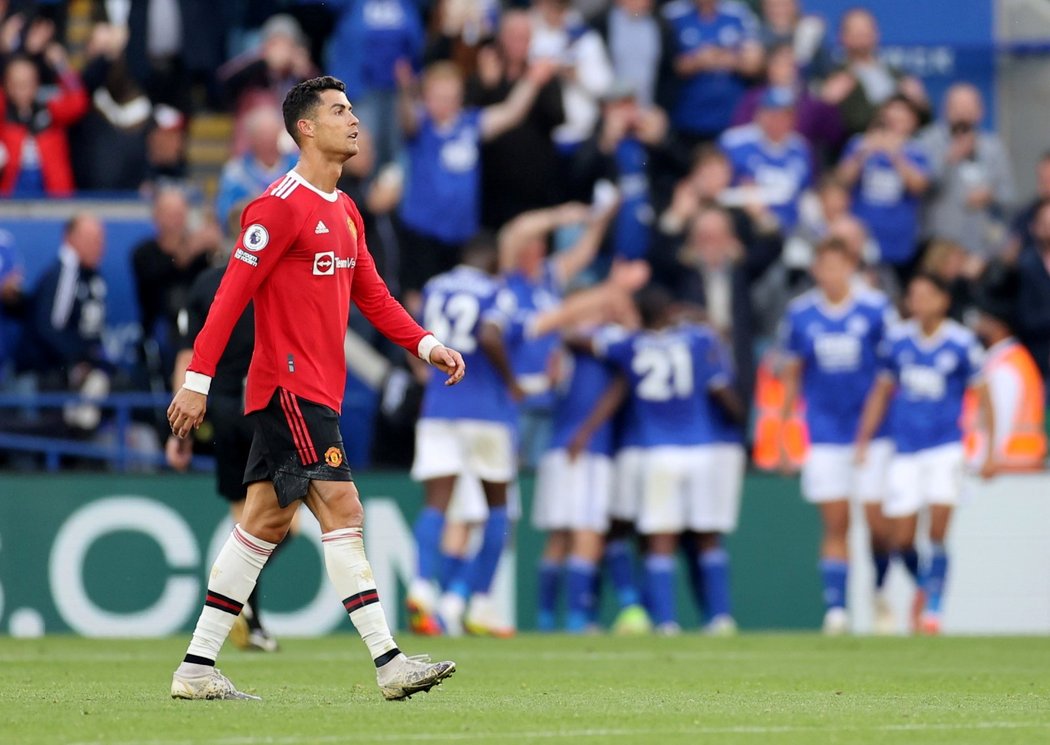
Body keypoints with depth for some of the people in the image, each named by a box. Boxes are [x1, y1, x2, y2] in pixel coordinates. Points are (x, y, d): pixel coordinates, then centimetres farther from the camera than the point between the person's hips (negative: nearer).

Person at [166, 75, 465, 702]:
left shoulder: (345, 212, 17)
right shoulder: (280, 207, -12)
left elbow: (371, 296, 20)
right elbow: (232, 295, -14)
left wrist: (426, 344, 7)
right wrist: (197, 380, -17)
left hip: (318, 390, 10)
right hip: (289, 385, -10)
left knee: (265, 523, 9)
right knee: (342, 510, -13)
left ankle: (197, 670, 12)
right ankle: (388, 661, -16)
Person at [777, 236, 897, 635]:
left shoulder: (876, 309, -5)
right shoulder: (799, 314, 3)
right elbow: (792, 374, 12)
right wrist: (782, 429, 11)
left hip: (873, 431, -1)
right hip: (825, 434, 1)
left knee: (877, 522, -3)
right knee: (835, 524, -3)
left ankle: (881, 592, 22)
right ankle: (835, 608, -2)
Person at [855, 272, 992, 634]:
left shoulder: (962, 343, -4)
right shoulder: (897, 340, 4)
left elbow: (983, 396, 2)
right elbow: (881, 392, 14)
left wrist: (991, 451, 0)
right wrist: (864, 441, 12)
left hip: (945, 447, -3)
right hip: (905, 451, 3)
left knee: (938, 533, -13)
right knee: (902, 540, 1)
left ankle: (933, 608, -4)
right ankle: (923, 586, 29)